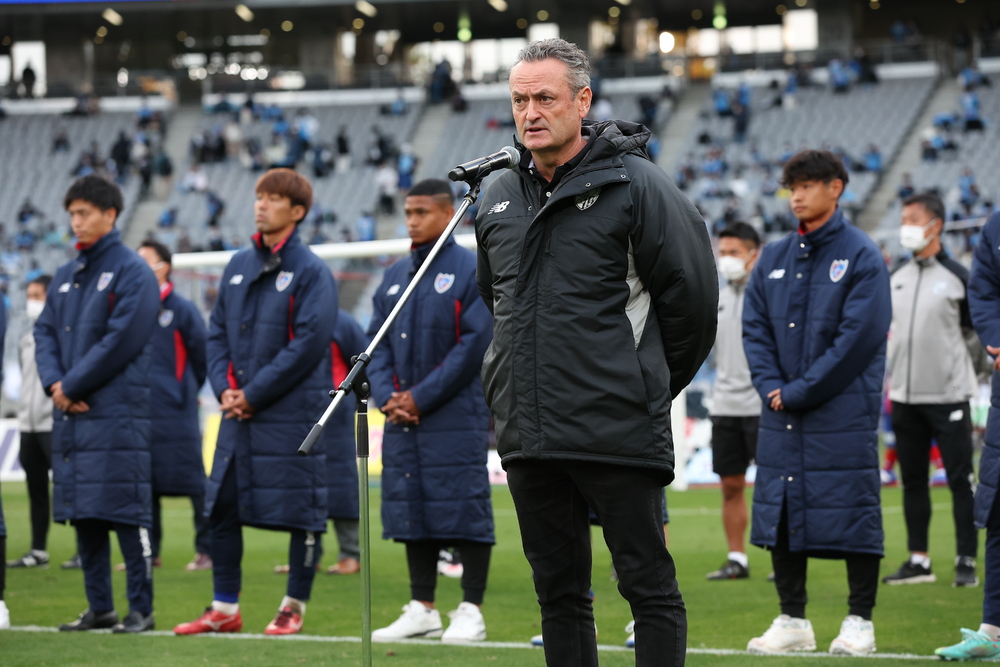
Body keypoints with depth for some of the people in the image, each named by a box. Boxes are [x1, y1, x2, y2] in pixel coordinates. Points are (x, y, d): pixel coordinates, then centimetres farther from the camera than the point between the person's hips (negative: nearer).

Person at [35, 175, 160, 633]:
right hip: (70, 413, 8)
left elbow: (122, 339, -14)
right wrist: (55, 383, -4)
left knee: (125, 510, -9)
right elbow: (45, 332, 15)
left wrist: (72, 386, -12)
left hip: (117, 413, -8)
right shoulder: (66, 276, 17)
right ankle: (98, 608, 15)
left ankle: (140, 609, -4)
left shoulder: (131, 272, -6)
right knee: (82, 514, 8)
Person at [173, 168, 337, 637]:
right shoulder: (239, 265, 12)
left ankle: (294, 608, 11)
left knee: (301, 511, 0)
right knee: (221, 507, 8)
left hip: (291, 413, -7)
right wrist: (225, 387, -3)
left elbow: (310, 343, -15)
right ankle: (224, 609, 16)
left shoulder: (310, 272, -8)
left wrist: (253, 393, -15)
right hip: (238, 412, 7)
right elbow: (217, 331, 14)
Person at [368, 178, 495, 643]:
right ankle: (421, 610, 15)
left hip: (455, 417, -6)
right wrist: (387, 397, -4)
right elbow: (377, 342, 13)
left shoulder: (472, 272, -5)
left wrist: (421, 397, -13)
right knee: (410, 510, 8)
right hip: (401, 417, 6)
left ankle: (471, 613, -1)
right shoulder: (394, 277, 14)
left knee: (464, 509, -6)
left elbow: (474, 345, -12)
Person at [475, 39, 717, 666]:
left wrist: (651, 386, 5)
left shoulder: (634, 183, -7)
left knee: (649, 585, -1)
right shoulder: (499, 198, 12)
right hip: (528, 437, 6)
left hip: (621, 434, -6)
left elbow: (693, 292, -3)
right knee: (559, 592, 11)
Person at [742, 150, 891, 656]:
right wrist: (770, 386, -6)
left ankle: (859, 622, 4)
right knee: (779, 514, 6)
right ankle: (792, 621, 14)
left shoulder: (862, 257, -5)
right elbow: (754, 327, 11)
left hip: (843, 414, -6)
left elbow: (859, 335, -13)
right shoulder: (774, 258, 13)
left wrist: (799, 391, -14)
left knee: (853, 514, -3)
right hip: (781, 418, 6)